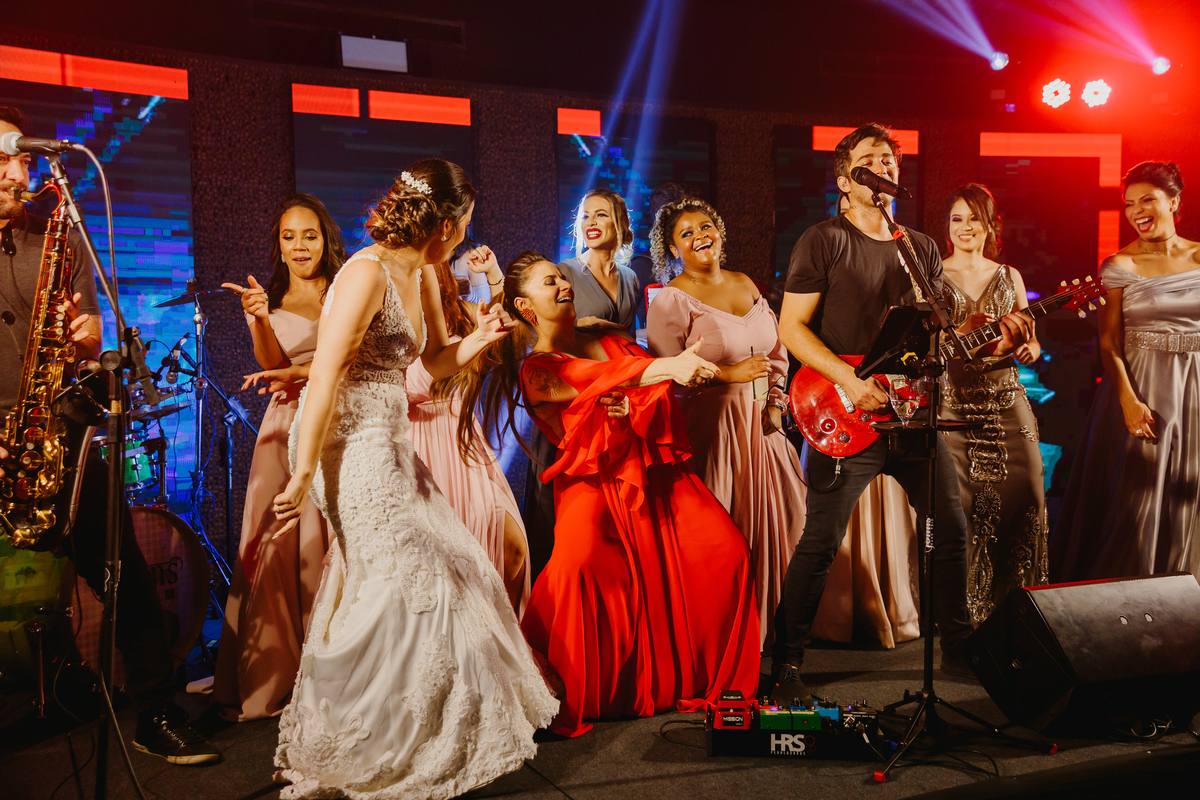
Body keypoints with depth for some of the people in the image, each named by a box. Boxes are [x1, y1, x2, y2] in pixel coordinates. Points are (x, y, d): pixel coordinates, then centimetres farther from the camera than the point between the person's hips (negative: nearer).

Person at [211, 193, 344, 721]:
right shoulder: (271, 301, 13)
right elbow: (274, 364, -4)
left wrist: (299, 372, -5)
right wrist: (259, 320, -20)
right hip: (285, 429, 1)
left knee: (331, 546, -4)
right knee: (275, 548, -3)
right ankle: (269, 680, 6)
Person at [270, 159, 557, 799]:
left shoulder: (422, 276, 11)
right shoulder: (367, 273, -17)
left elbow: (436, 360, 20)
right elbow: (324, 378, -21)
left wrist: (479, 339, 0)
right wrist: (302, 474, -23)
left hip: (386, 441, 9)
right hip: (347, 441, -9)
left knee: (452, 566, 12)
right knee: (410, 584, -6)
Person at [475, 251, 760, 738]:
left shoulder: (611, 341, 19)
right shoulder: (534, 370, 3)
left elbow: (663, 388, 10)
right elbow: (599, 384, -16)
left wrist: (635, 405, -12)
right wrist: (667, 366, -30)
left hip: (655, 470, 5)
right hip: (596, 482, -4)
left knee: (725, 548, -13)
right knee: (580, 563, -32)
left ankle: (716, 681, 5)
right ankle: (571, 700, -15)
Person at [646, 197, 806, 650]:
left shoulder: (747, 286, 14)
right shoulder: (671, 299, -6)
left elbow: (776, 352, 20)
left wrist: (775, 403, 7)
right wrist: (730, 374, -16)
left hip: (759, 425, 6)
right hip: (710, 426, -6)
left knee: (771, 522, 7)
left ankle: (769, 624, 22)